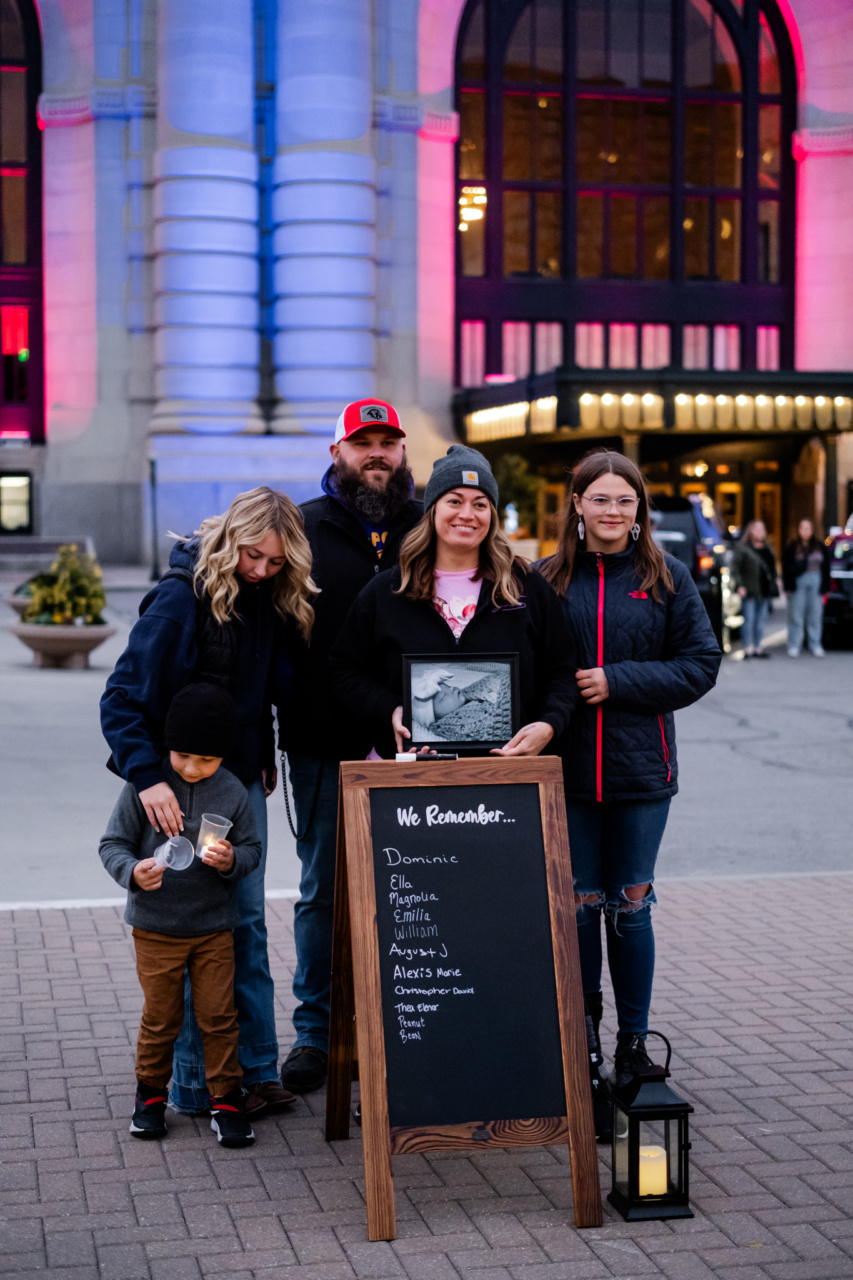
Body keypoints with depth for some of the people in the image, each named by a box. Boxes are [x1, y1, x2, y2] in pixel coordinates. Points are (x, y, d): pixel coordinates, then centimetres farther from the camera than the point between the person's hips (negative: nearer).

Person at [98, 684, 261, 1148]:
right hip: (155, 927, -1)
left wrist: (232, 861, -20)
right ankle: (151, 1093, 29)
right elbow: (112, 843, -6)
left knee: (219, 1015, 5)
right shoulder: (144, 784, -10)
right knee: (160, 1016, 10)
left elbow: (252, 848, 3)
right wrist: (133, 871, -26)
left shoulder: (232, 792, -5)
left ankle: (225, 1099, 18)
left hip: (214, 926, 1)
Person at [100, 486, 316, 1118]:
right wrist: (148, 775, -30)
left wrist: (264, 758, 13)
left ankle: (257, 1070, 17)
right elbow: (121, 698, -19)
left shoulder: (272, 602, 5)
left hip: (242, 781, 6)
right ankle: (199, 1084, 7)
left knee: (247, 924, 9)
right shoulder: (182, 597, -15)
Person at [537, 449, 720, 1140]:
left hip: (641, 769, 0)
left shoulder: (666, 577, 1)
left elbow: (701, 664, -2)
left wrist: (618, 681, -12)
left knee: (630, 905, 7)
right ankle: (584, 1049, 17)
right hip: (567, 769, 1)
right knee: (578, 906, 4)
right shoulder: (548, 579, 3)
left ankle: (633, 1043, 22)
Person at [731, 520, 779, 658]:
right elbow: (735, 568, -9)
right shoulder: (742, 548, -5)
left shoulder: (767, 549, 15)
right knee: (749, 619, -7)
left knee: (761, 620, 10)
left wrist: (774, 580, 12)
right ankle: (747, 648, -2)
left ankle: (758, 647, 17)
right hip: (750, 590, -7)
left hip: (765, 590, 7)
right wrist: (740, 586, -15)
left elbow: (772, 567, 25)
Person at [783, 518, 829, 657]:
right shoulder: (792, 548, 0)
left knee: (815, 616, 5)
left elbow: (826, 567, 10)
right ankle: (794, 647, 6)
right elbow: (786, 568, 0)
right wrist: (788, 586, -7)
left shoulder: (819, 547, 9)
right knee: (796, 616, 0)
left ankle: (816, 646, 12)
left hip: (816, 583, 2)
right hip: (798, 583, -2)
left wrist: (824, 587, 4)